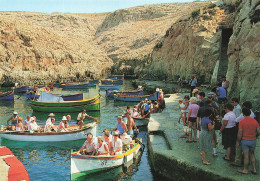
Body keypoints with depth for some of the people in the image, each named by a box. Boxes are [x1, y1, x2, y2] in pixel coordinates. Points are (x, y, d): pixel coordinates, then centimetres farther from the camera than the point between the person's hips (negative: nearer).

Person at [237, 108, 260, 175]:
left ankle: (245, 170, 18)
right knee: (252, 155, 20)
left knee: (246, 156, 5)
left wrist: (238, 142, -2)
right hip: (253, 141, 4)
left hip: (245, 141, -4)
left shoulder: (242, 122, -14)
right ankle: (254, 169, 20)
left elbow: (240, 133, -14)